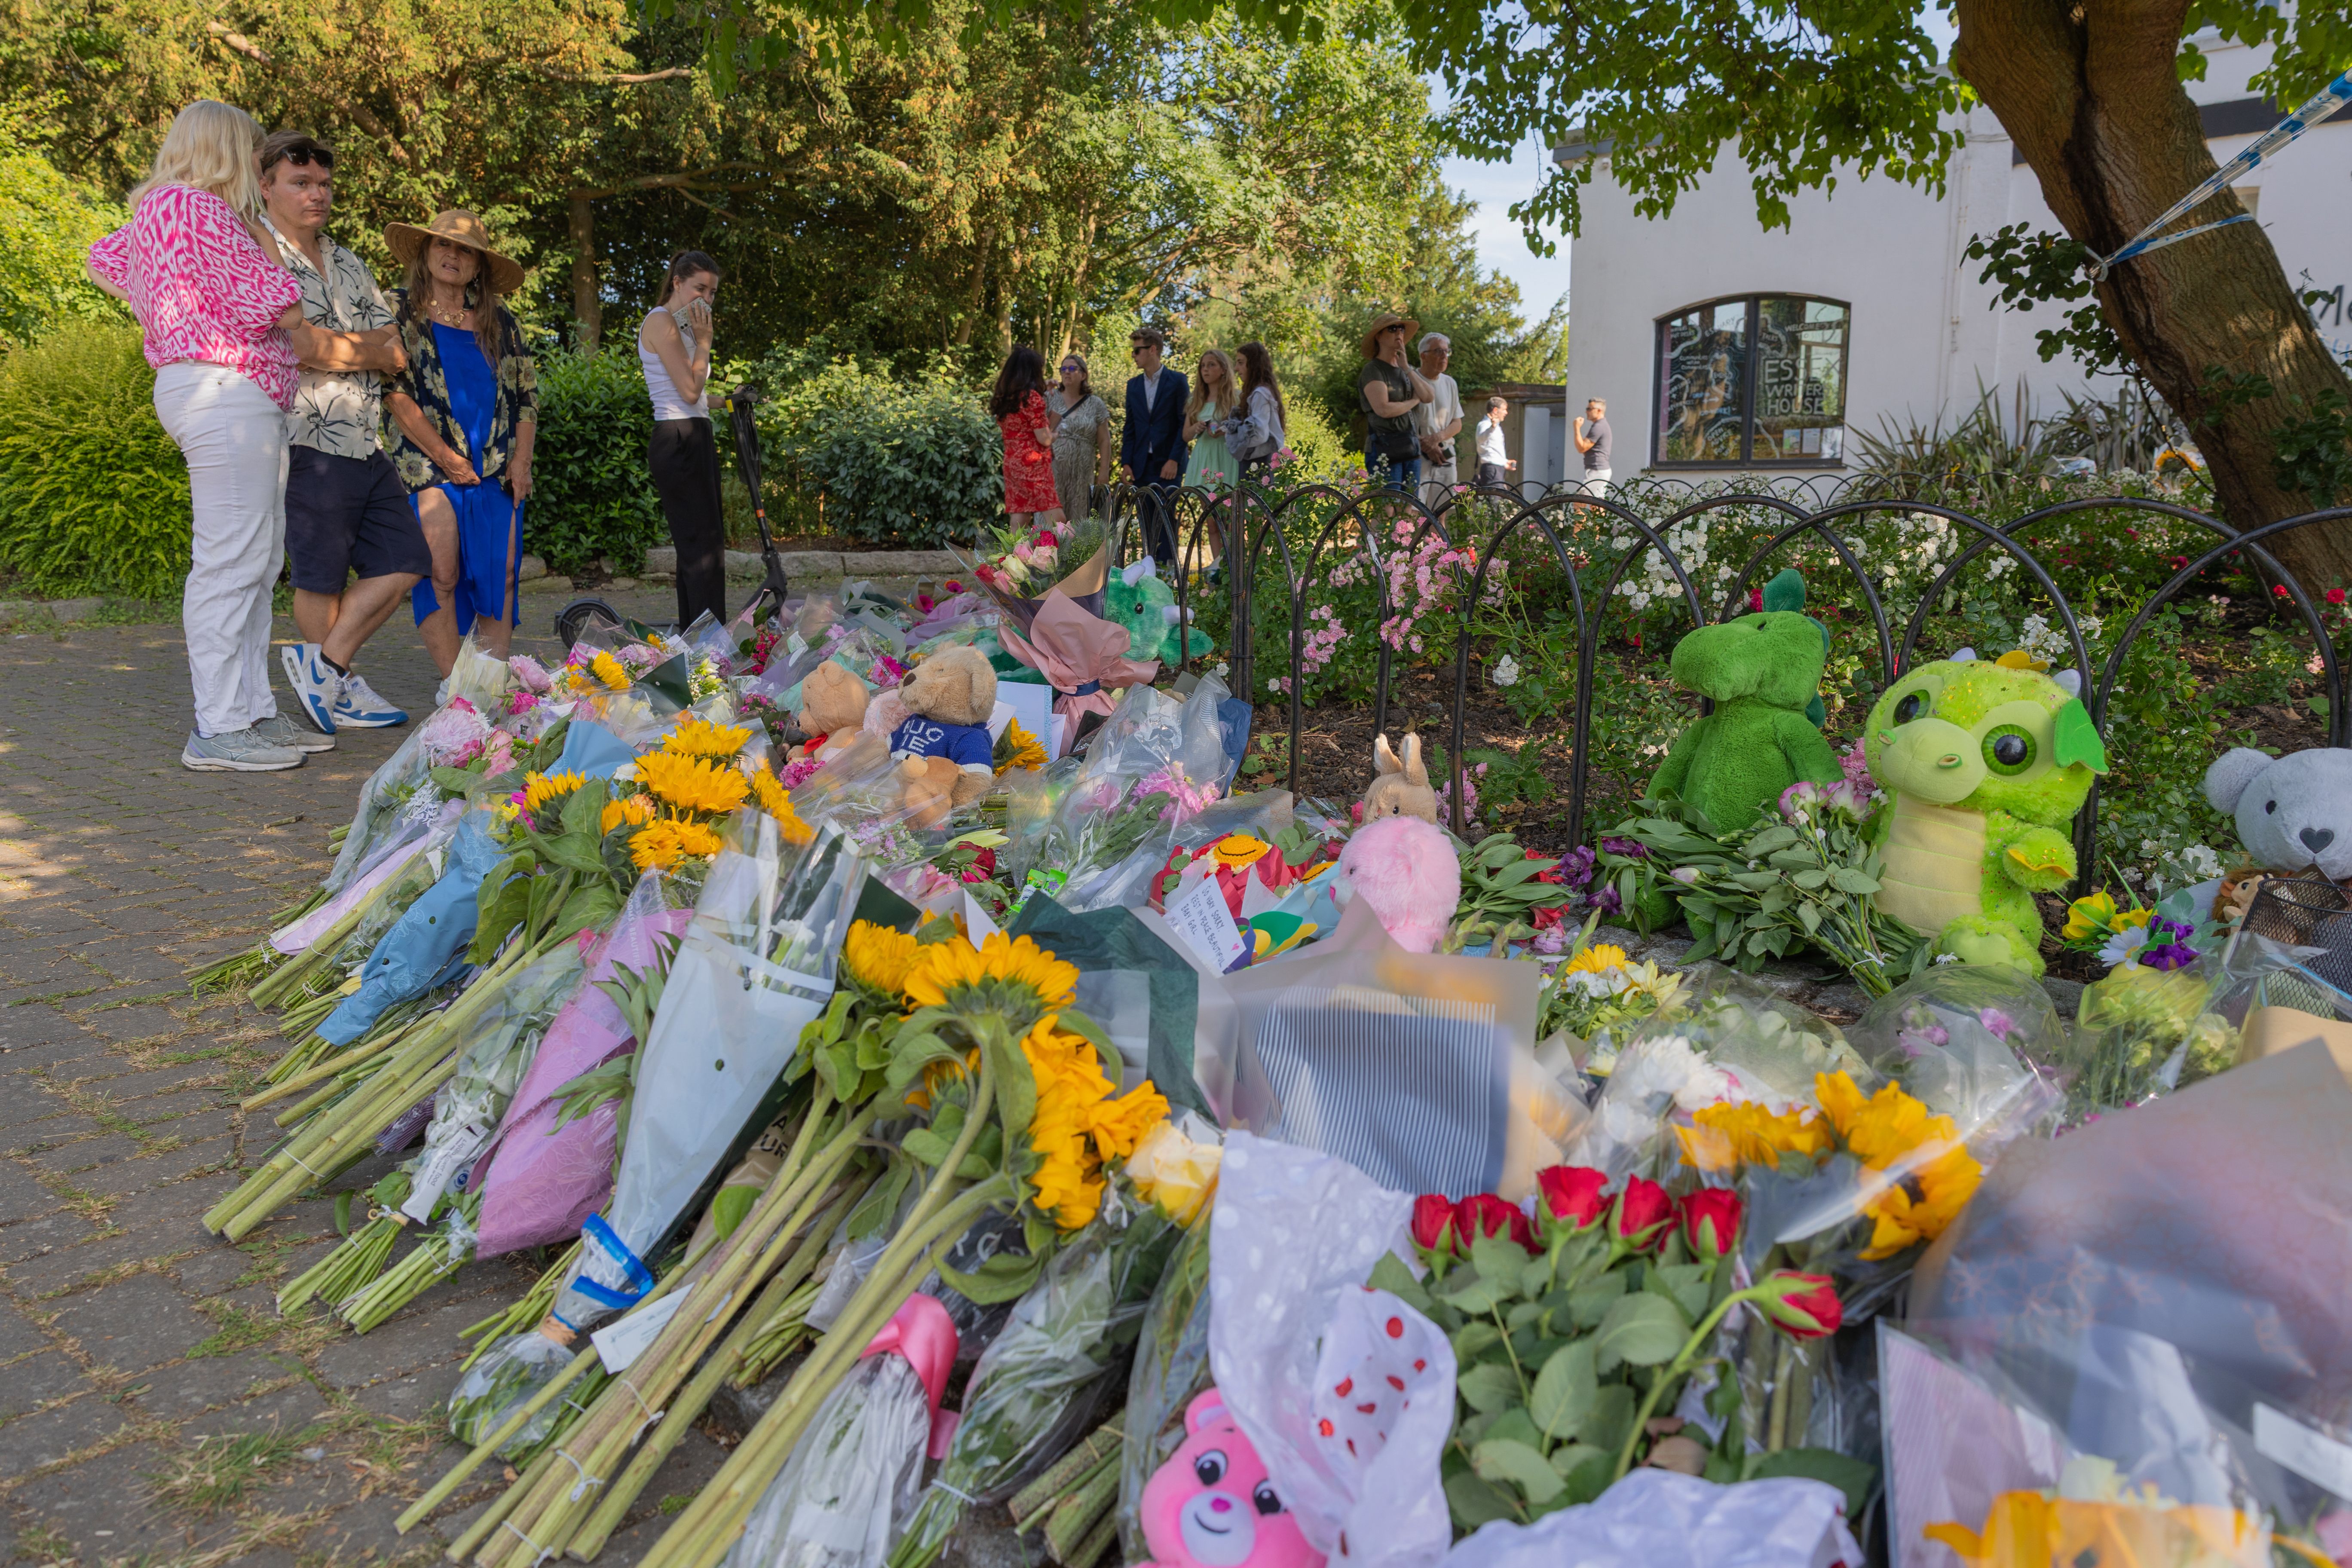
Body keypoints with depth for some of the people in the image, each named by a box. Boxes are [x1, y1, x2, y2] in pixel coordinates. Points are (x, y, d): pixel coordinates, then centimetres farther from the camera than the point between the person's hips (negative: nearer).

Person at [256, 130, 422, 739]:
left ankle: (323, 667, 14)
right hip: (307, 441, -7)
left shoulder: (349, 265, 19)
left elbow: (394, 352, 10)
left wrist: (330, 344, -7)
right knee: (320, 577, 0)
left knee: (405, 562, 6)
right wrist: (361, 347, -4)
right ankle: (340, 688, 14)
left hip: (368, 444, 7)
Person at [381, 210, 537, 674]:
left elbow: (527, 392, 17)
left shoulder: (498, 320, 16)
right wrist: (444, 456, -11)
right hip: (430, 466, -4)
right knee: (441, 577, -13)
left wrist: (522, 459, 3)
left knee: (501, 578, -1)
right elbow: (393, 391, -5)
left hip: (497, 470, 4)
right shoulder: (399, 310, 5)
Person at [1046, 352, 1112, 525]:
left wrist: (1104, 470, -2)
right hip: (1052, 470, 0)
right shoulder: (1050, 398, 8)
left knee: (1078, 517, 3)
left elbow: (1104, 441, 5)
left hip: (1082, 475, 0)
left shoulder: (1096, 405, 7)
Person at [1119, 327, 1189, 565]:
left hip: (1168, 463, -4)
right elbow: (1130, 427, 15)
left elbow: (1185, 423, -5)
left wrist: (1175, 459, -13)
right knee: (1147, 521, 4)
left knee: (1166, 517, -8)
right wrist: (1126, 462, 5)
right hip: (1142, 464, 4)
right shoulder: (1134, 385, 14)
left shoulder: (1177, 381, -1)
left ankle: (1168, 566, -6)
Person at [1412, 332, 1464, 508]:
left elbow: (1457, 424, 15)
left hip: (1445, 457, 6)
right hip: (1417, 456, -6)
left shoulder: (1449, 383, 16)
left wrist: (1438, 437, -6)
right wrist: (1425, 444, -16)